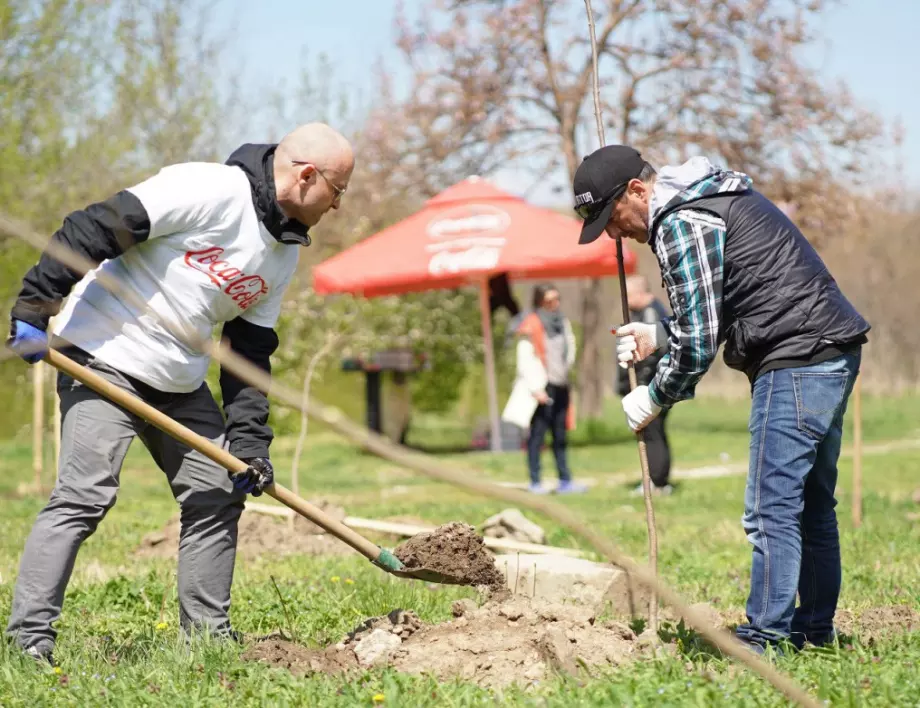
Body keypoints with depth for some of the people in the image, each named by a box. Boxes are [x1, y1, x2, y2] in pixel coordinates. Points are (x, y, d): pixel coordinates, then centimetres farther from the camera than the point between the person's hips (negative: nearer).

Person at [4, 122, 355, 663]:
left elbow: (251, 350, 12)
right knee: (85, 494, -16)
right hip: (103, 359, -9)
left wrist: (249, 437, 3)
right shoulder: (210, 190, -19)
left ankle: (208, 634, 18)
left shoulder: (285, 252, 9)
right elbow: (96, 228, -21)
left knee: (218, 495, 9)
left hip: (181, 383, 9)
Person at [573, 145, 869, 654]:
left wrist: (655, 398, -2)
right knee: (811, 504, 16)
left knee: (771, 509, -8)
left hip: (797, 360, -11)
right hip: (831, 355, 11)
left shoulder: (680, 225, -13)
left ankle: (765, 639, -6)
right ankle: (814, 629, 24)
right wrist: (658, 336, 20)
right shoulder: (711, 197, 19)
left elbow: (699, 340, -16)